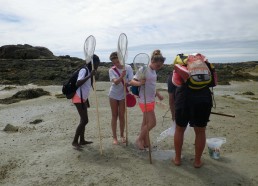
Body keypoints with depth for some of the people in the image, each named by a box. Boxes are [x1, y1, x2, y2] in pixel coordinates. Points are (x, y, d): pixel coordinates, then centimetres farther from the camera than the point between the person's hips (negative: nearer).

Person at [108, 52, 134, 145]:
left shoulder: (128, 67, -9)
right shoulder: (112, 70, -10)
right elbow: (115, 82, -25)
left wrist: (127, 83, -36)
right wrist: (122, 76, -44)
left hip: (123, 95, 0)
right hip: (113, 95, 0)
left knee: (121, 116, 6)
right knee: (114, 115, 6)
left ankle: (122, 135, 23)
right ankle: (114, 137, 14)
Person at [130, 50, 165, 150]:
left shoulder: (153, 70, 9)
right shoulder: (143, 69, -16)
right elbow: (132, 82, -16)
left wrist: (158, 94, 23)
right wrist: (139, 83, -35)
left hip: (151, 100, 8)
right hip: (145, 101, -8)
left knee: (146, 123, 13)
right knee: (152, 123, -5)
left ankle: (145, 142, 23)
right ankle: (139, 140, 13)